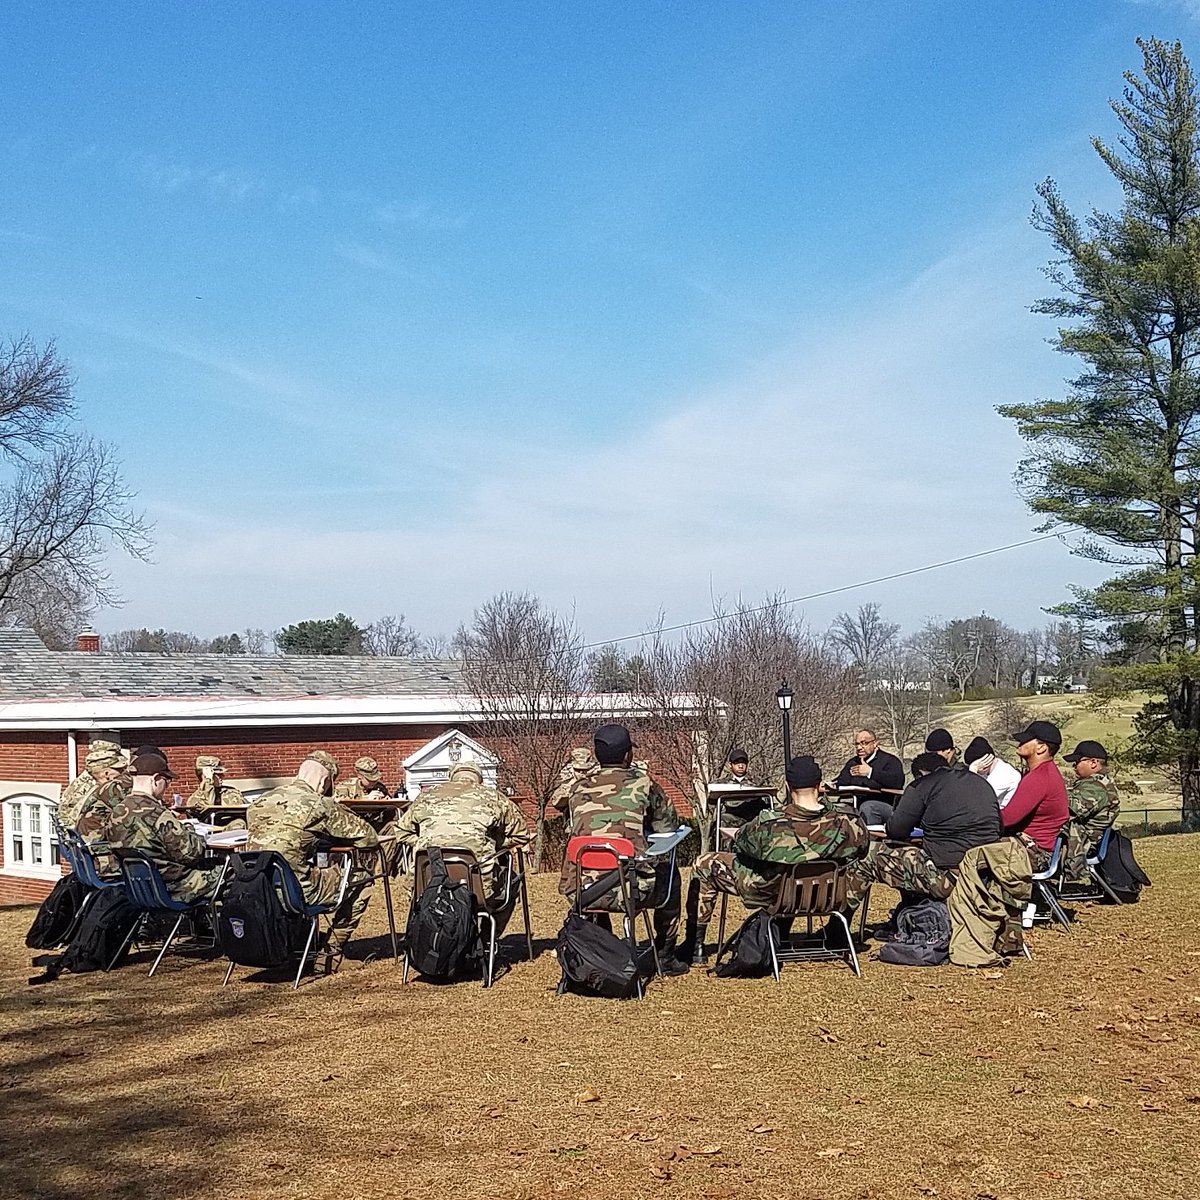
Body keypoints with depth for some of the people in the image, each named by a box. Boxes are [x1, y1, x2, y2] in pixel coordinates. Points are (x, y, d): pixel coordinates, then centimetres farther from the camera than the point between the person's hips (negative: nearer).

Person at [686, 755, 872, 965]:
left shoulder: (769, 824, -30)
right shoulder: (846, 824, -25)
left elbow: (738, 845, -8)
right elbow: (862, 849, -4)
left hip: (768, 893, -2)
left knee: (704, 865, 14)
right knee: (861, 867, 27)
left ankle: (695, 947, 15)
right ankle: (837, 932, 34)